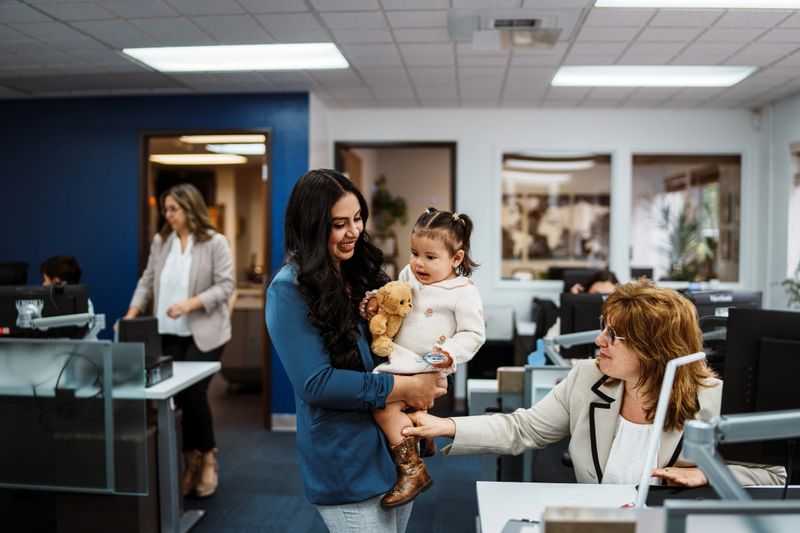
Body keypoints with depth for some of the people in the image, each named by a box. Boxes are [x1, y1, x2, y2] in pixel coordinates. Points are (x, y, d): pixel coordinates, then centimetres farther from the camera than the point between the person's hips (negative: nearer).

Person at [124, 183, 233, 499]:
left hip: (204, 332, -5)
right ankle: (191, 460, 21)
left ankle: (207, 457, 15)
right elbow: (147, 281, 11)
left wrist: (190, 304, -21)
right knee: (176, 395, 4)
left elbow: (225, 286, -11)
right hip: (169, 333, 5)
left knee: (194, 392, -8)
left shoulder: (215, 242, -7)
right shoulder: (160, 241, 9)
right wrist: (133, 313, -2)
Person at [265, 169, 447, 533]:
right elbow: (315, 383, -22)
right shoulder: (289, 290, -16)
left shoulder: (363, 271, 4)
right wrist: (406, 387, -21)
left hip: (396, 441, 7)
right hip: (346, 461, -7)